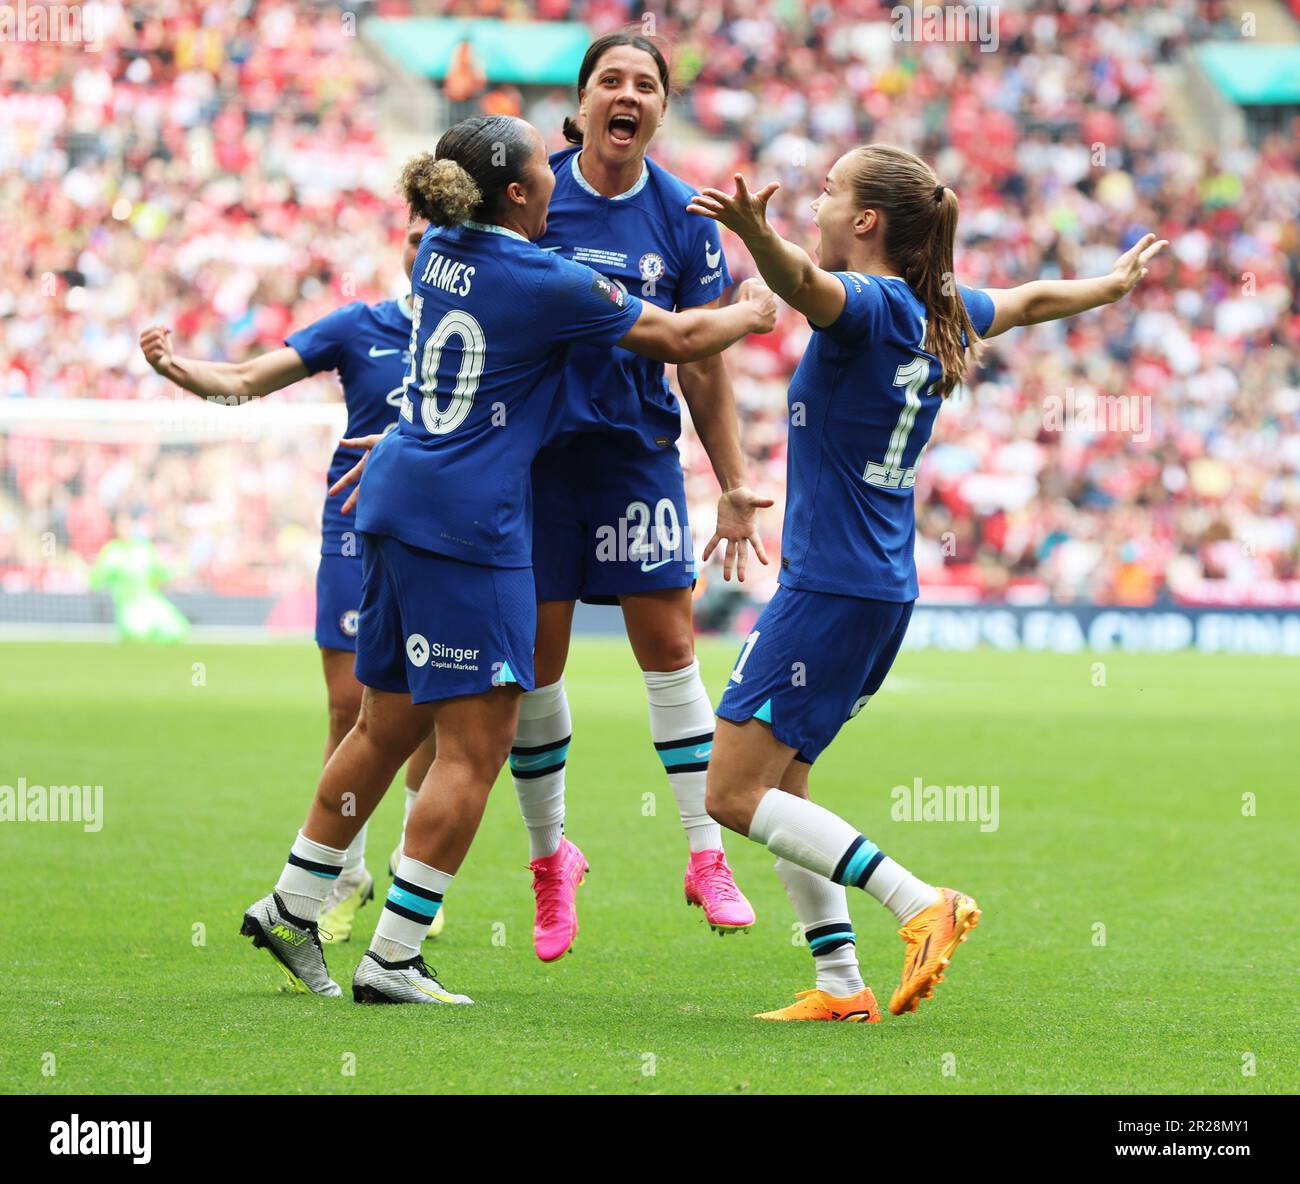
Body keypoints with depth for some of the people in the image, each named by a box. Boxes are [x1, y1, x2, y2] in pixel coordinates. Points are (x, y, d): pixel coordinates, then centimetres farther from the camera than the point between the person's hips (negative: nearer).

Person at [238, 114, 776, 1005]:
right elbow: (678, 337, -2)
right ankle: (392, 960, -7)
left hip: (399, 499, 9)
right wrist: (750, 315, 16)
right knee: (477, 745, -4)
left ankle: (292, 907, 25)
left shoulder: (439, 250, 10)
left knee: (391, 723, 19)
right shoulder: (541, 282, -12)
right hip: (469, 521, -9)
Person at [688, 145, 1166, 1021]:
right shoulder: (943, 312, 10)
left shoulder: (871, 304, -15)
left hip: (831, 589, -9)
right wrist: (1117, 283, 50)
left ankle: (922, 906, -16)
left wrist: (754, 231, -60)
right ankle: (841, 984, 15)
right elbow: (1033, 300, 30)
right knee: (777, 779, 17)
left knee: (737, 796, -8)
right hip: (882, 587, 9)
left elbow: (804, 284, -40)